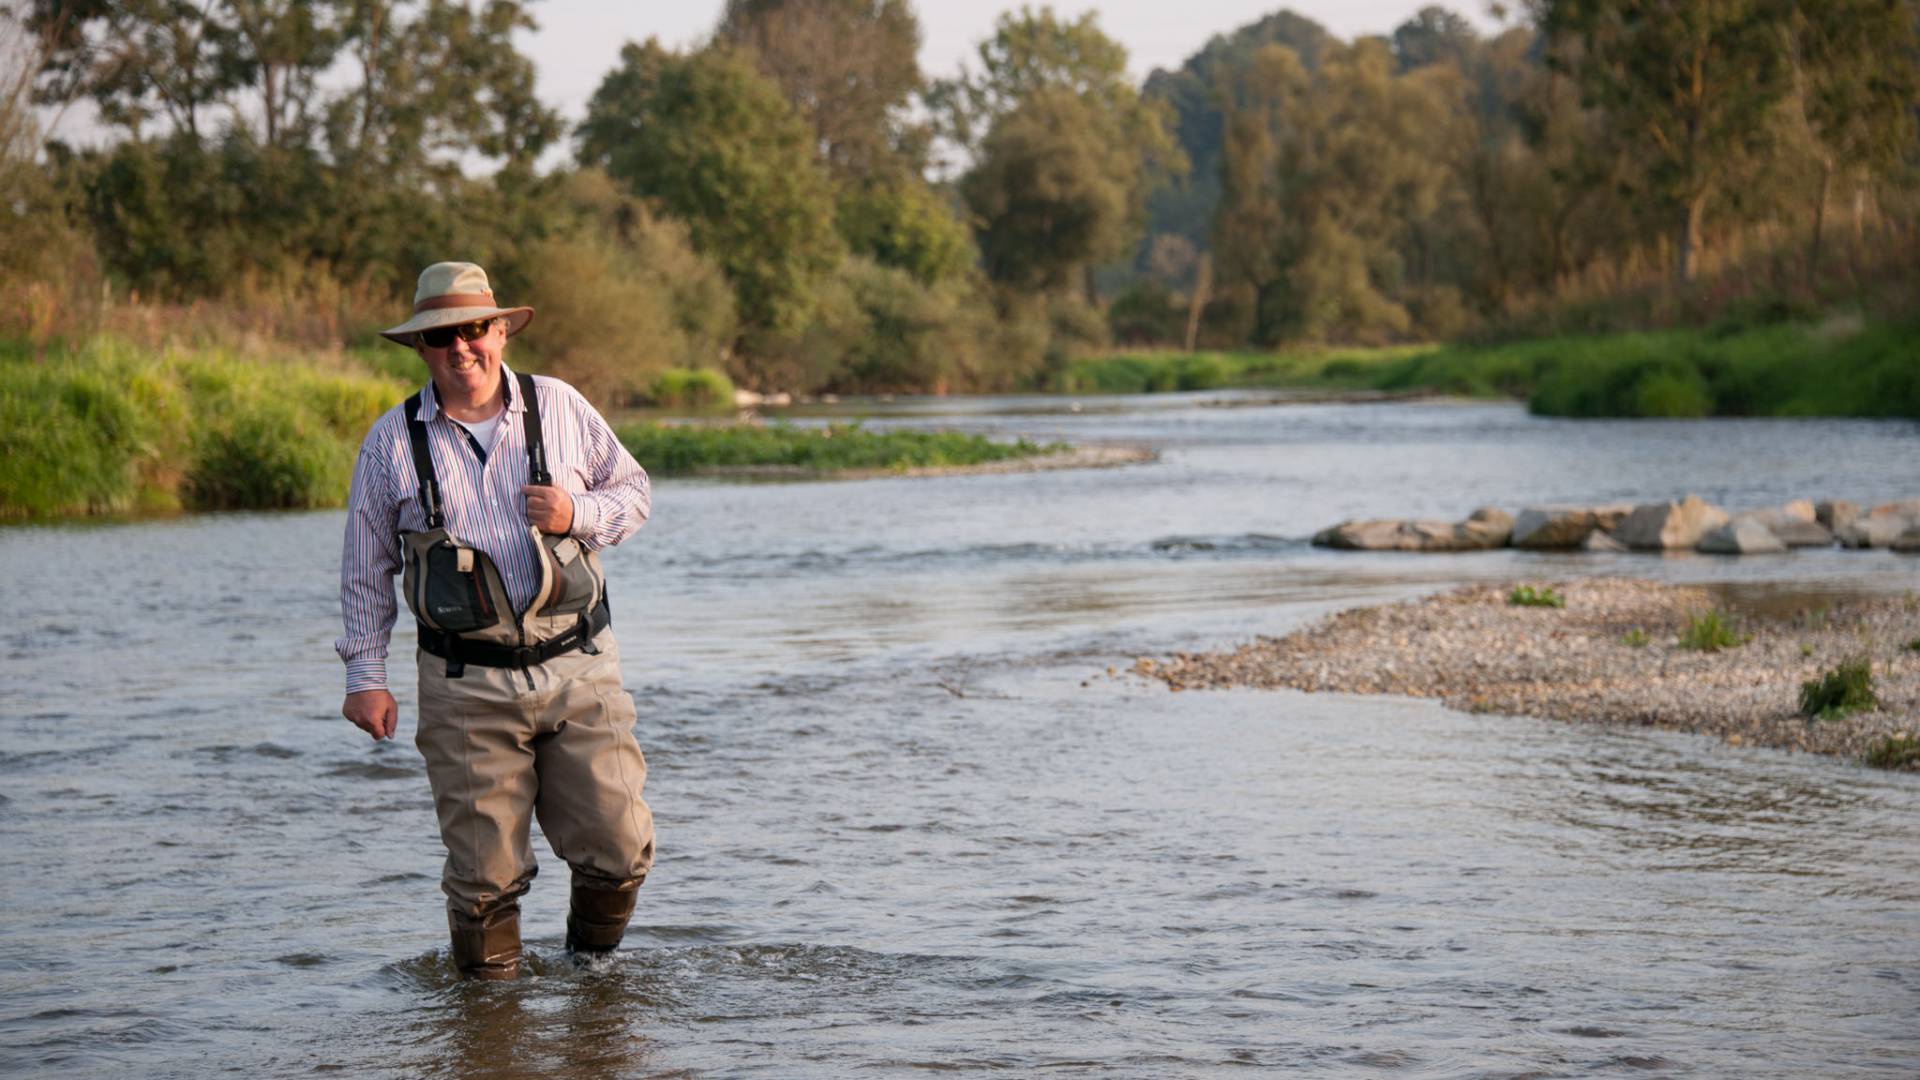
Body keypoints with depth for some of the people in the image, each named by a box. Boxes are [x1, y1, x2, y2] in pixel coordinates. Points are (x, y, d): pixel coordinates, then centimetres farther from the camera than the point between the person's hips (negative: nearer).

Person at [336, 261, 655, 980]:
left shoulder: (559, 408, 4)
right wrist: (365, 674, 5)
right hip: (467, 690, -1)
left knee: (619, 848, -1)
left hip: (578, 670, 1)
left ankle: (592, 969, 25)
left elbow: (634, 491, 14)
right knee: (485, 870, -2)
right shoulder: (392, 444, 2)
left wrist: (578, 514, -8)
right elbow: (366, 568, 10)